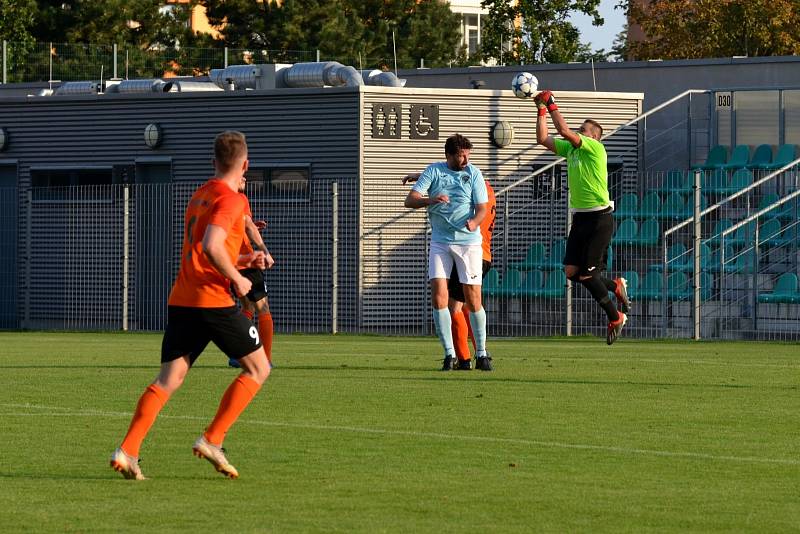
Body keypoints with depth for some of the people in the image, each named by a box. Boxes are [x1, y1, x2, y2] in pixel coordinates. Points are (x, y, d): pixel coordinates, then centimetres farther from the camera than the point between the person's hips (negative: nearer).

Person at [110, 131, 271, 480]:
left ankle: (127, 451, -14)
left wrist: (241, 261, 23)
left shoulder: (199, 196, 20)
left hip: (181, 302, 8)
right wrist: (237, 279, -10)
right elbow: (211, 247, -23)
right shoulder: (230, 200, -8)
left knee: (168, 379, 2)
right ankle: (212, 441, -3)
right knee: (258, 369, 7)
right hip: (213, 301, -8)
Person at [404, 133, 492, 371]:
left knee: (473, 300, -3)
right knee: (438, 296, -9)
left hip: (469, 242, -1)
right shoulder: (433, 171, 1)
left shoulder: (473, 173, 0)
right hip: (440, 242, 1)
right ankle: (449, 354, -1)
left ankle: (481, 354, 10)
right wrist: (430, 200, -27)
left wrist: (474, 222, -27)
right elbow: (410, 200, -7)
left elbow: (482, 208, -4)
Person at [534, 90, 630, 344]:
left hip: (599, 218, -8)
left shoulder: (595, 148, -10)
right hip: (580, 217, 8)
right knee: (571, 271, 3)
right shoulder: (570, 149, 13)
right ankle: (616, 286, 25)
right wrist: (542, 110, 6)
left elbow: (564, 131, -20)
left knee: (586, 274, -7)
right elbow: (543, 139, 13)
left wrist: (552, 106, -12)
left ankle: (615, 317, 8)